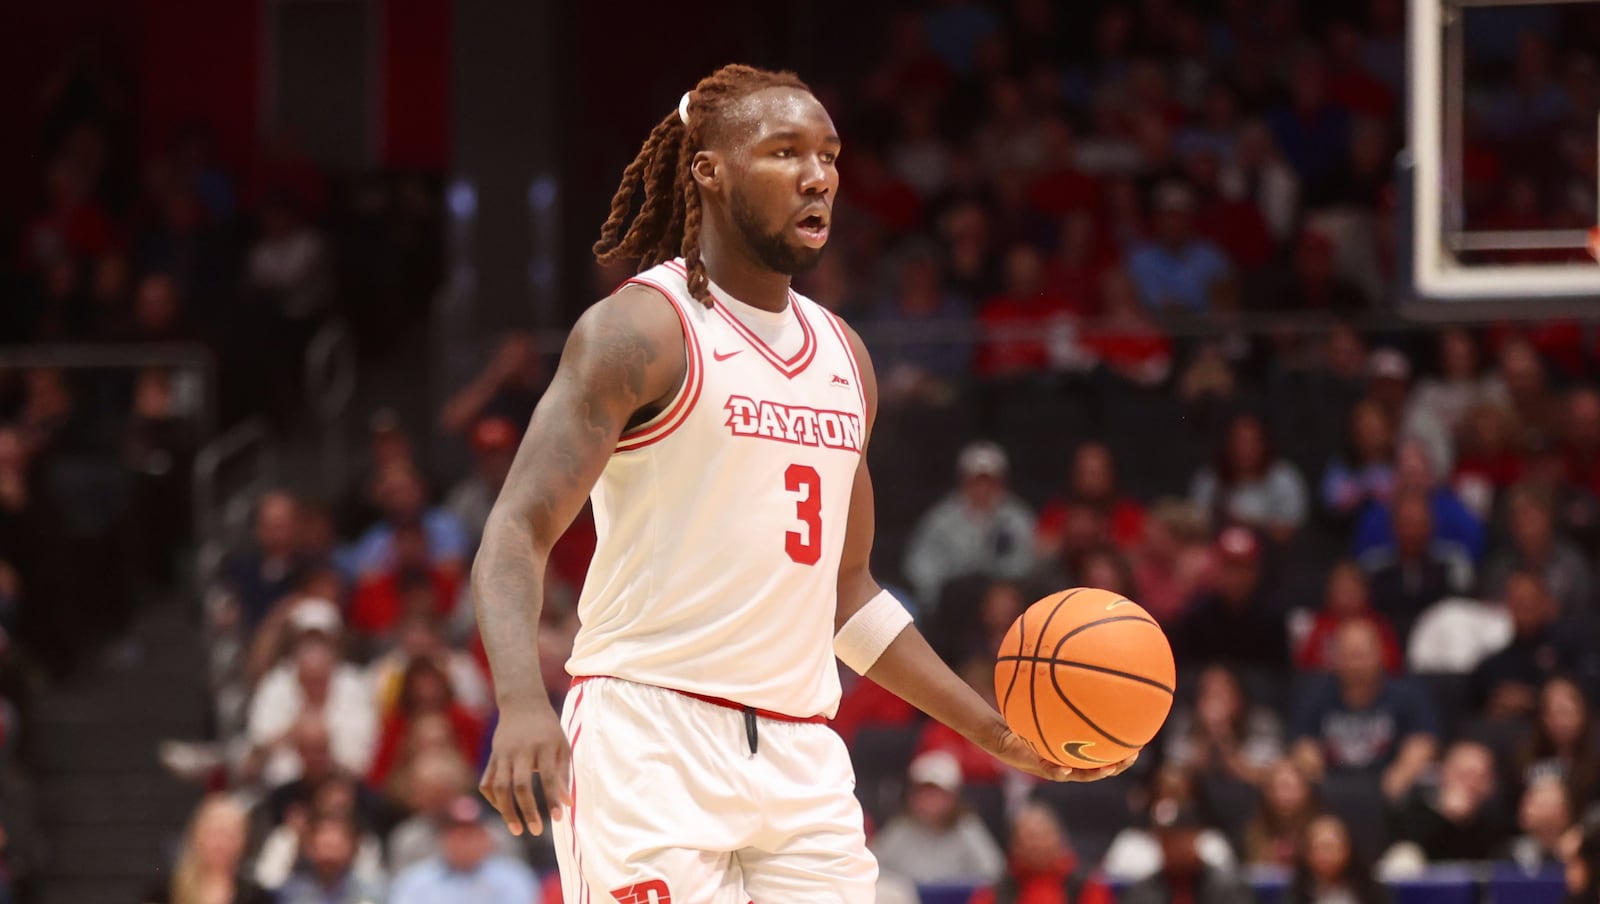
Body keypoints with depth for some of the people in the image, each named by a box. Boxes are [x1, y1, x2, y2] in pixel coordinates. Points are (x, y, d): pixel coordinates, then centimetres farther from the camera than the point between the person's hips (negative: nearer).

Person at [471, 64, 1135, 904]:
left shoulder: (842, 356, 17)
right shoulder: (642, 331, -5)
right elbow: (516, 530, -14)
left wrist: (997, 732, 20)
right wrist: (521, 700, -31)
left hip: (800, 761, 7)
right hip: (649, 741, -7)